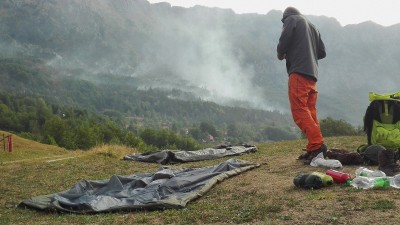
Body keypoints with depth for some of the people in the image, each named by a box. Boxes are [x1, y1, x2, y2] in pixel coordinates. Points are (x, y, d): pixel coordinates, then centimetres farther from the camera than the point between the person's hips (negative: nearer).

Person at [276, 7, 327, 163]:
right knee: (310, 112, 6)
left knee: (299, 111, -13)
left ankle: (317, 145, -22)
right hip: (312, 75, 8)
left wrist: (281, 55, 11)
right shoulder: (312, 26, 27)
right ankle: (313, 149, 3)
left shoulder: (291, 19, 6)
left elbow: (283, 43, -8)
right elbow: (322, 53, 24)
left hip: (298, 72, -8)